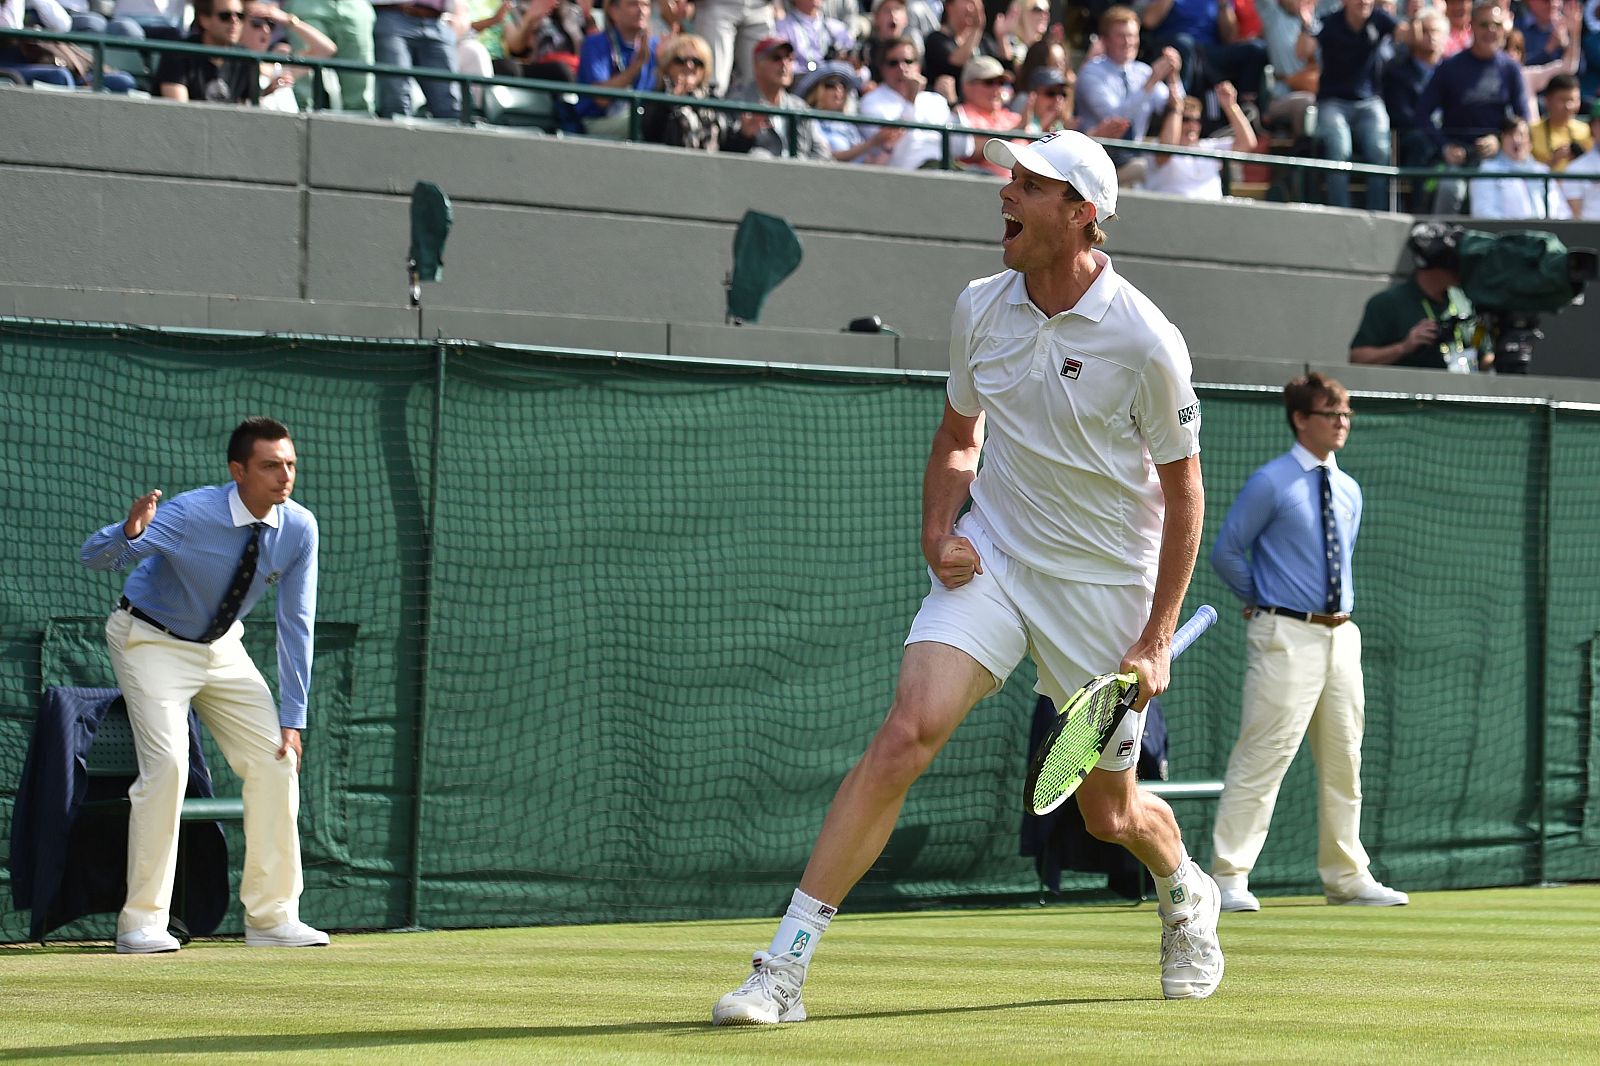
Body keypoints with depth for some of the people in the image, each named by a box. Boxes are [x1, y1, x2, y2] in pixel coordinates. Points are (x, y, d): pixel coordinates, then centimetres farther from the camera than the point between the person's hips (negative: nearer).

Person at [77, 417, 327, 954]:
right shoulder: (192, 514, -29)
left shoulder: (299, 529, -15)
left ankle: (271, 917, 5)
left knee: (275, 760, -4)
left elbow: (295, 624, -8)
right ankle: (142, 922, -15)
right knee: (167, 763, -21)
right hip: (153, 643, -5)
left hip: (222, 648, 6)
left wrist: (292, 719, -12)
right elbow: (94, 556, -34)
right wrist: (130, 532, -58)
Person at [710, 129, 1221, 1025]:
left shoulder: (1145, 341, -15)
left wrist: (1157, 639, -8)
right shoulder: (981, 309, -2)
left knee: (1110, 813, 9)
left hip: (1104, 584, -2)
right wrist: (939, 534, -4)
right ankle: (785, 966, -22)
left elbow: (1184, 491, -5)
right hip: (992, 558, 2)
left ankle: (1188, 893, 47)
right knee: (908, 732, -20)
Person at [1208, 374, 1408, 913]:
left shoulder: (1349, 491, 14)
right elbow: (1225, 552, -4)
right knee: (1264, 754, -12)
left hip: (1340, 634, 7)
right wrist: (1261, 601, 3)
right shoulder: (1270, 483, -7)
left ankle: (1347, 876, 20)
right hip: (1286, 637, -7)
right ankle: (1230, 879, -12)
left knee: (1343, 760, 11)